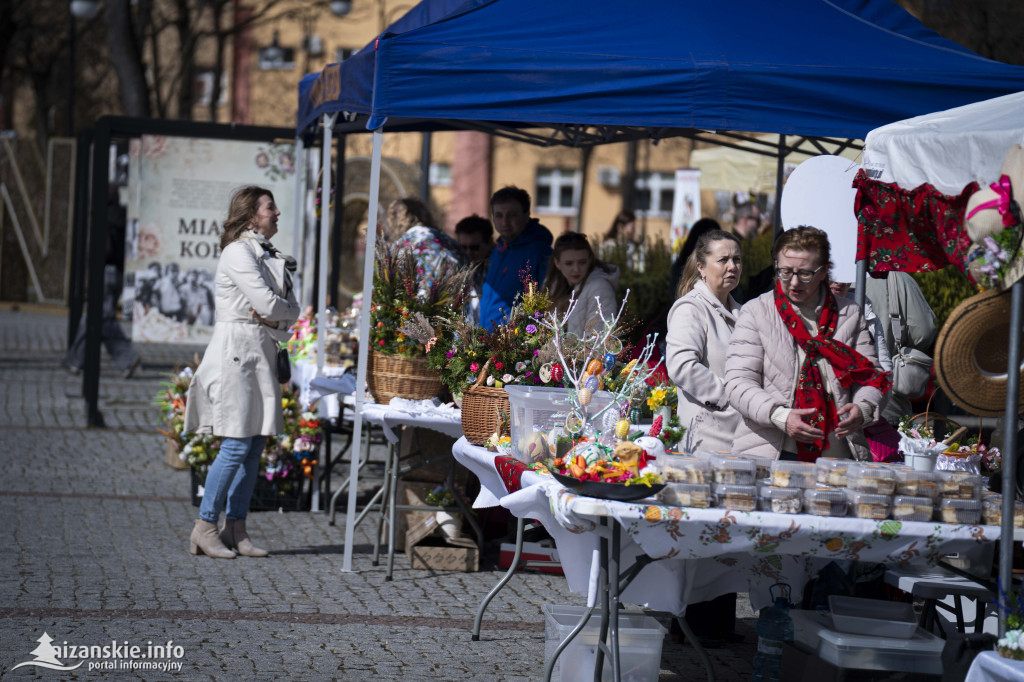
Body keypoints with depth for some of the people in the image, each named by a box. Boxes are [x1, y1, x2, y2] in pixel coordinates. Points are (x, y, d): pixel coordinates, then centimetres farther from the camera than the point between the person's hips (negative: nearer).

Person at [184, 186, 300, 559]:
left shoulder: (271, 257, 18)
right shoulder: (238, 253, -9)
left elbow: (290, 311, 12)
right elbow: (268, 303, -17)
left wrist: (274, 318, -8)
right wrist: (284, 310, 3)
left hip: (262, 352, 9)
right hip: (236, 349, -9)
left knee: (254, 446, 6)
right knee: (237, 444, -10)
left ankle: (235, 528, 11)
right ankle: (205, 526, -3)